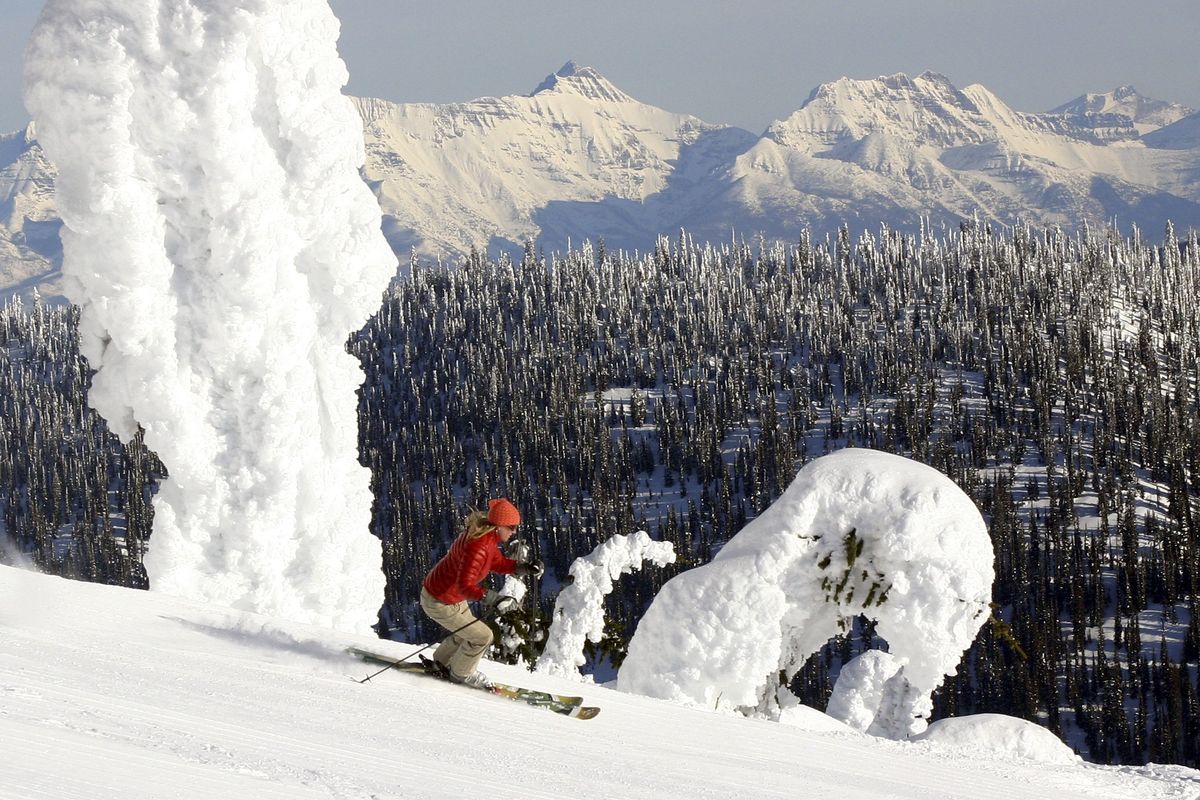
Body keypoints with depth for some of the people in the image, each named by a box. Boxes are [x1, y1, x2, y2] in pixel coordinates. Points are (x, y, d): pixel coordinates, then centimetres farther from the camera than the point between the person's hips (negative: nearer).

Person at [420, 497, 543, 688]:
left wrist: (524, 568, -4)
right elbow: (464, 585, -39)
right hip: (439, 603, -9)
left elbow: (497, 563, 11)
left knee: (466, 632, 27)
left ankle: (442, 662, 48)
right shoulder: (477, 547, -34)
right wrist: (490, 598, -52)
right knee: (482, 637, 3)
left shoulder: (487, 536, -4)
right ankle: (461, 674, 26)